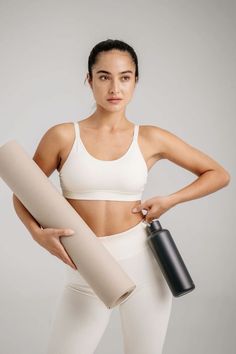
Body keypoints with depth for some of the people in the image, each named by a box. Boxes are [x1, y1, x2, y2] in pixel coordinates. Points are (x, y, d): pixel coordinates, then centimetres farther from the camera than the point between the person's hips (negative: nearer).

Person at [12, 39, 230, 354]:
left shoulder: (151, 139, -1)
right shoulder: (63, 136, -4)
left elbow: (219, 174, 8)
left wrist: (170, 200, -5)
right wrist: (38, 233, -13)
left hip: (142, 263, 1)